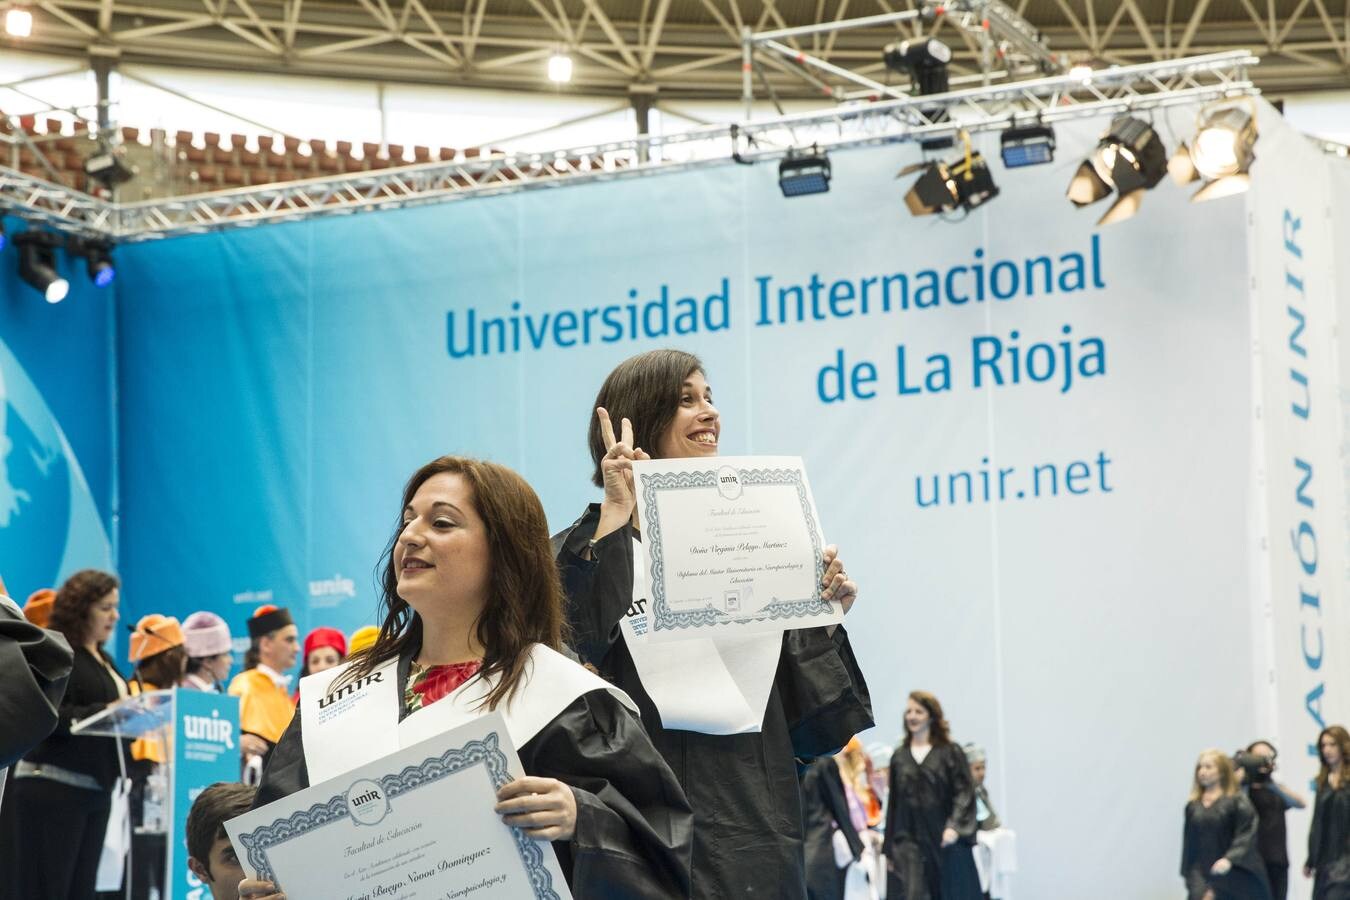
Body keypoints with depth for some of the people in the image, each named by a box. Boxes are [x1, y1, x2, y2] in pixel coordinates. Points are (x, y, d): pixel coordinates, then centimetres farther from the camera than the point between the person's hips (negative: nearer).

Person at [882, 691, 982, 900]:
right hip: (909, 842, 2)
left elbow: (964, 792, -6)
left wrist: (955, 826, -21)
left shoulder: (950, 753, 1)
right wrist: (889, 849, 9)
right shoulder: (899, 757, 11)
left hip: (945, 842, -2)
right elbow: (893, 803, 12)